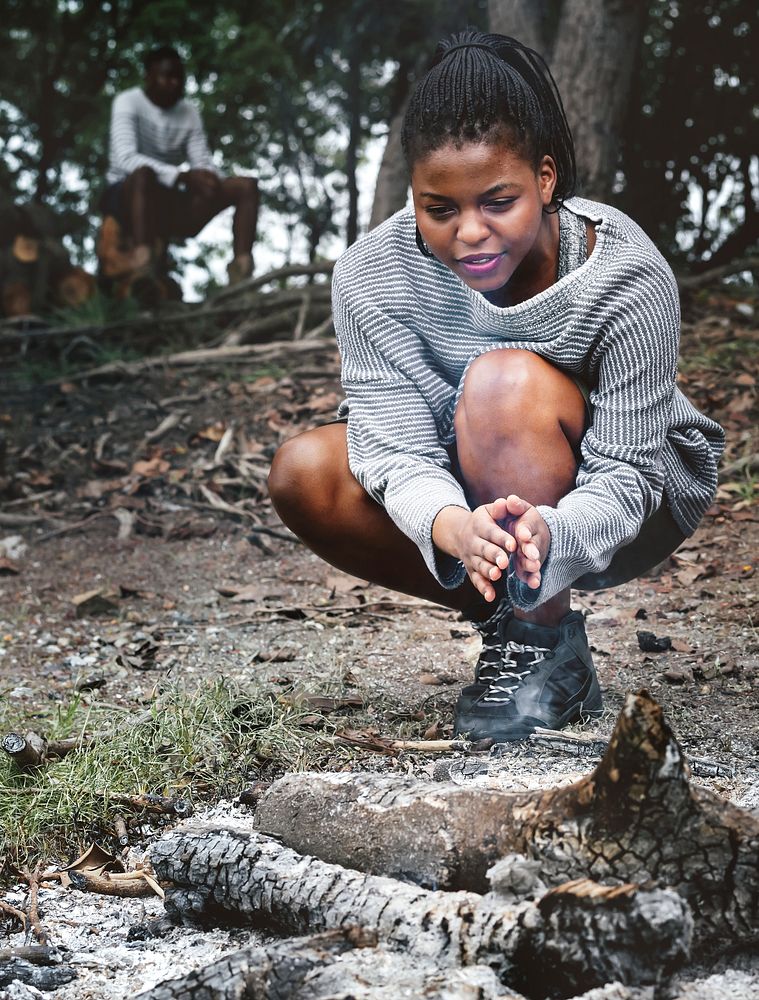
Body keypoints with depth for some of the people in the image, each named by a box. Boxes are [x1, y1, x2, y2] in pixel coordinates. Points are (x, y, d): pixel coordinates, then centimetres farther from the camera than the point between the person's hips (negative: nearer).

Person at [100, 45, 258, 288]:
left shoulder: (189, 113, 10)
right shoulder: (128, 102, -7)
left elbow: (203, 163, 2)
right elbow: (125, 158, -22)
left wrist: (209, 178, -24)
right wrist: (181, 176, -33)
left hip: (169, 204, 6)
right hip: (126, 198, -5)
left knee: (246, 185, -12)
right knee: (144, 173, -40)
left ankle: (241, 275, -32)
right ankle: (142, 260, -55)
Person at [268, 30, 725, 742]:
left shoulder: (625, 277, -28)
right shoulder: (373, 276, -21)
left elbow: (625, 470, -27)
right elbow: (399, 445, -26)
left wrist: (553, 530, -51)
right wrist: (454, 526, -49)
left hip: (615, 507, -4)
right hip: (472, 500, 4)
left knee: (504, 382, -34)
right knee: (302, 472, -20)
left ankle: (549, 649, -20)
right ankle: (514, 617, -7)